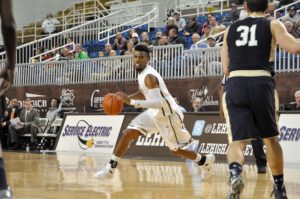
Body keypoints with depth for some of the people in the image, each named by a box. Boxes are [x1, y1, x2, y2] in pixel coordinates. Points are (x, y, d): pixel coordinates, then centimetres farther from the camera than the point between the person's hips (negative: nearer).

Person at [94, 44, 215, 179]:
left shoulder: (149, 77, -27)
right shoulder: (142, 72, 1)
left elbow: (159, 103, -37)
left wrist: (131, 101, -39)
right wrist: (126, 98, 6)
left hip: (168, 115, -9)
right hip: (154, 113, 9)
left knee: (177, 150, 6)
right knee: (128, 134, 0)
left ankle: (205, 160, 31)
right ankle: (110, 168, 6)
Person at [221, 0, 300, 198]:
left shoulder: (231, 29, 18)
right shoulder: (273, 25, 9)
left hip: (235, 85, 1)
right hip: (262, 84, -1)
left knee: (237, 140, -2)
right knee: (271, 138, 19)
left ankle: (235, 173, -34)